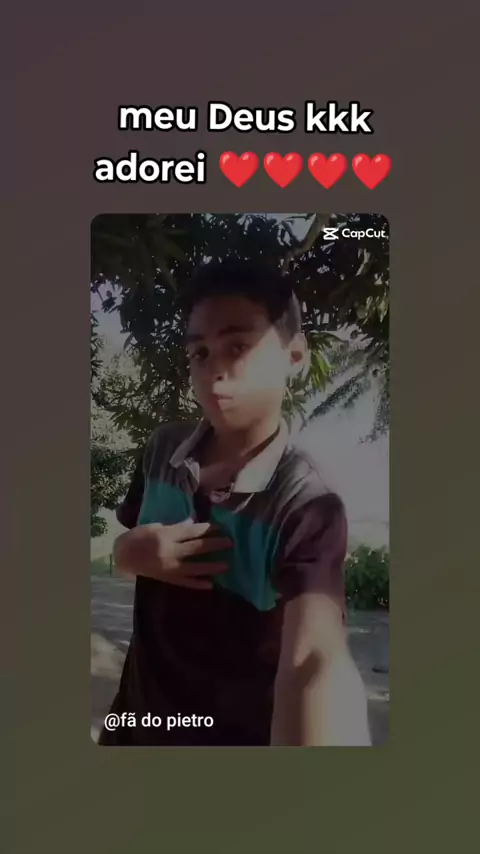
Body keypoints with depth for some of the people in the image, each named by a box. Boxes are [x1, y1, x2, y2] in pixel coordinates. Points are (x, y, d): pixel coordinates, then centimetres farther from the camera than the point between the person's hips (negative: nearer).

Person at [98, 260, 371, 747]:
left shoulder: (307, 508, -25)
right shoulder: (161, 449, -9)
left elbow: (315, 663, -40)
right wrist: (134, 553, -18)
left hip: (238, 734, -4)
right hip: (138, 715, 5)